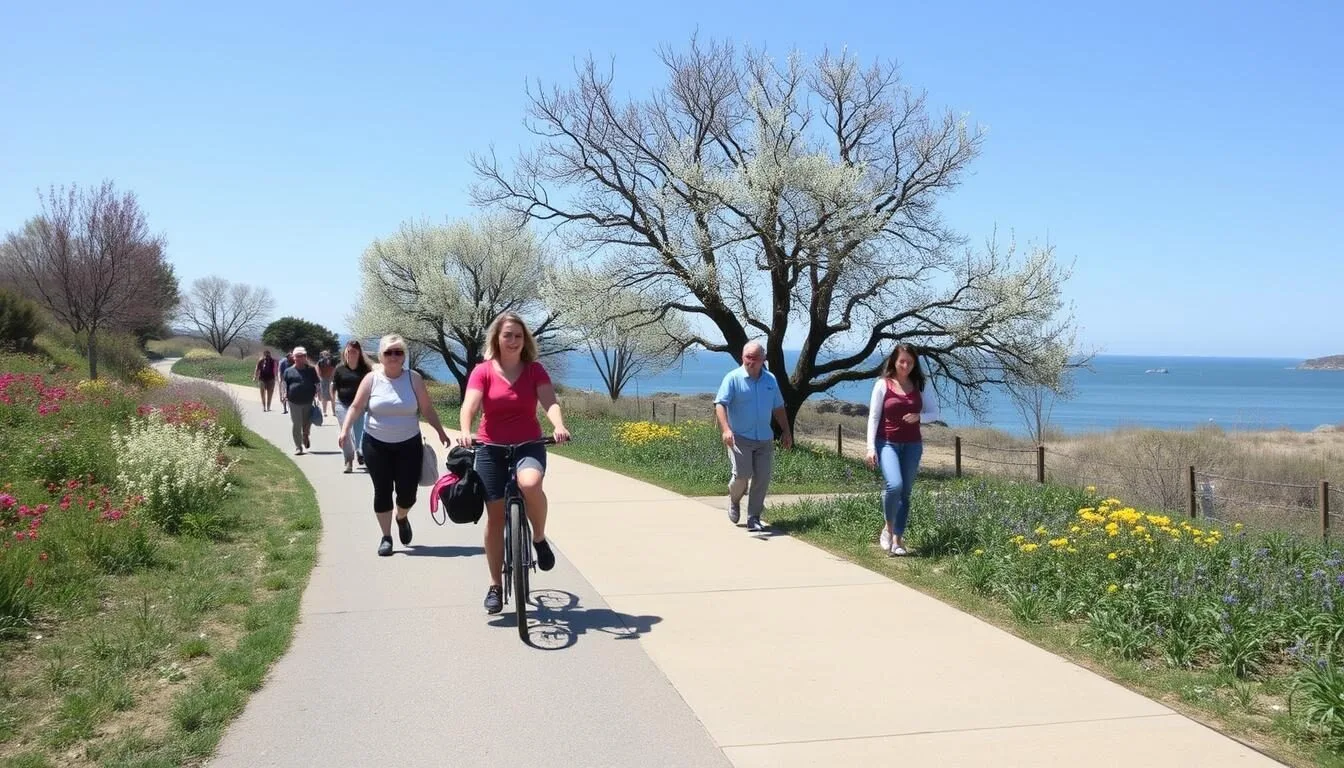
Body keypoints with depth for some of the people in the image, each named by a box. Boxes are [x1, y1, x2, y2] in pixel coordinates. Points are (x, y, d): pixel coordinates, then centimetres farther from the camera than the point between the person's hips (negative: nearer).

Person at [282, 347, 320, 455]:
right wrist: (285, 395, -9)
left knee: (307, 423, 11)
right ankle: (298, 447, 4)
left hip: (308, 401, 1)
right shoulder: (289, 371, 4)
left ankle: (305, 437, 44)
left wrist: (316, 393, -6)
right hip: (294, 402, -1)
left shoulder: (311, 370, 7)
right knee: (297, 425, -3)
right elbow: (285, 385, 5)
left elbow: (316, 383, 9)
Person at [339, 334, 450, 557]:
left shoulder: (413, 378, 0)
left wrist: (440, 431, 0)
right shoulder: (372, 379, -2)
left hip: (408, 445, 0)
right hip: (376, 445, 0)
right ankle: (386, 537, 14)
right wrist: (345, 429, -12)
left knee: (407, 493, -1)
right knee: (382, 491, 2)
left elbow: (427, 409, 4)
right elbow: (356, 407, 0)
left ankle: (402, 518, 33)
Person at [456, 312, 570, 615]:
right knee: (495, 516, 3)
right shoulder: (483, 371, -2)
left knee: (530, 483, -35)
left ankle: (539, 539, -7)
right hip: (491, 450, 1)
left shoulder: (535, 370, 1)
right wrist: (465, 431, -36)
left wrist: (559, 426, -33)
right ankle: (495, 586, 17)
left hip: (528, 445, 0)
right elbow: (469, 405, -15)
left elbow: (549, 401, -13)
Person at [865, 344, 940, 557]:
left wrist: (919, 416, -11)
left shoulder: (918, 386, 7)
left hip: (912, 445, 4)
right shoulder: (883, 384, -2)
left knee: (905, 492, 4)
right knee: (894, 485, -23)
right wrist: (871, 447, -10)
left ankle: (898, 540, 12)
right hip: (887, 443, -3)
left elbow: (934, 412, 11)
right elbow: (873, 417, -3)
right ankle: (888, 528, 1)